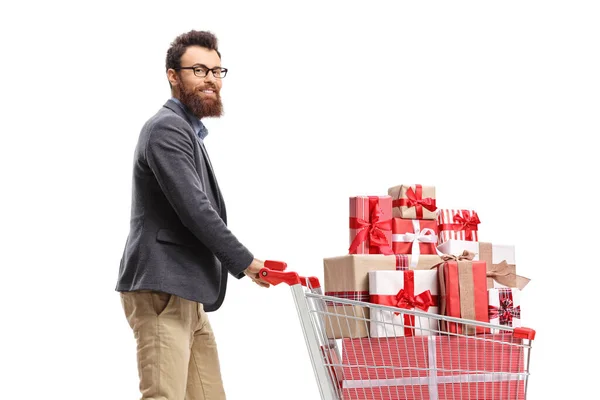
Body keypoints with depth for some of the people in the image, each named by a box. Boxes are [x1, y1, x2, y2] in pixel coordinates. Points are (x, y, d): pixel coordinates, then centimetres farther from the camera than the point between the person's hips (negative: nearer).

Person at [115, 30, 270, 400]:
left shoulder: (188, 132, 23)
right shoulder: (166, 129, -11)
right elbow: (195, 211, -18)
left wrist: (240, 265, 15)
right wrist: (245, 263, -10)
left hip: (186, 293, 10)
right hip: (161, 290, -10)